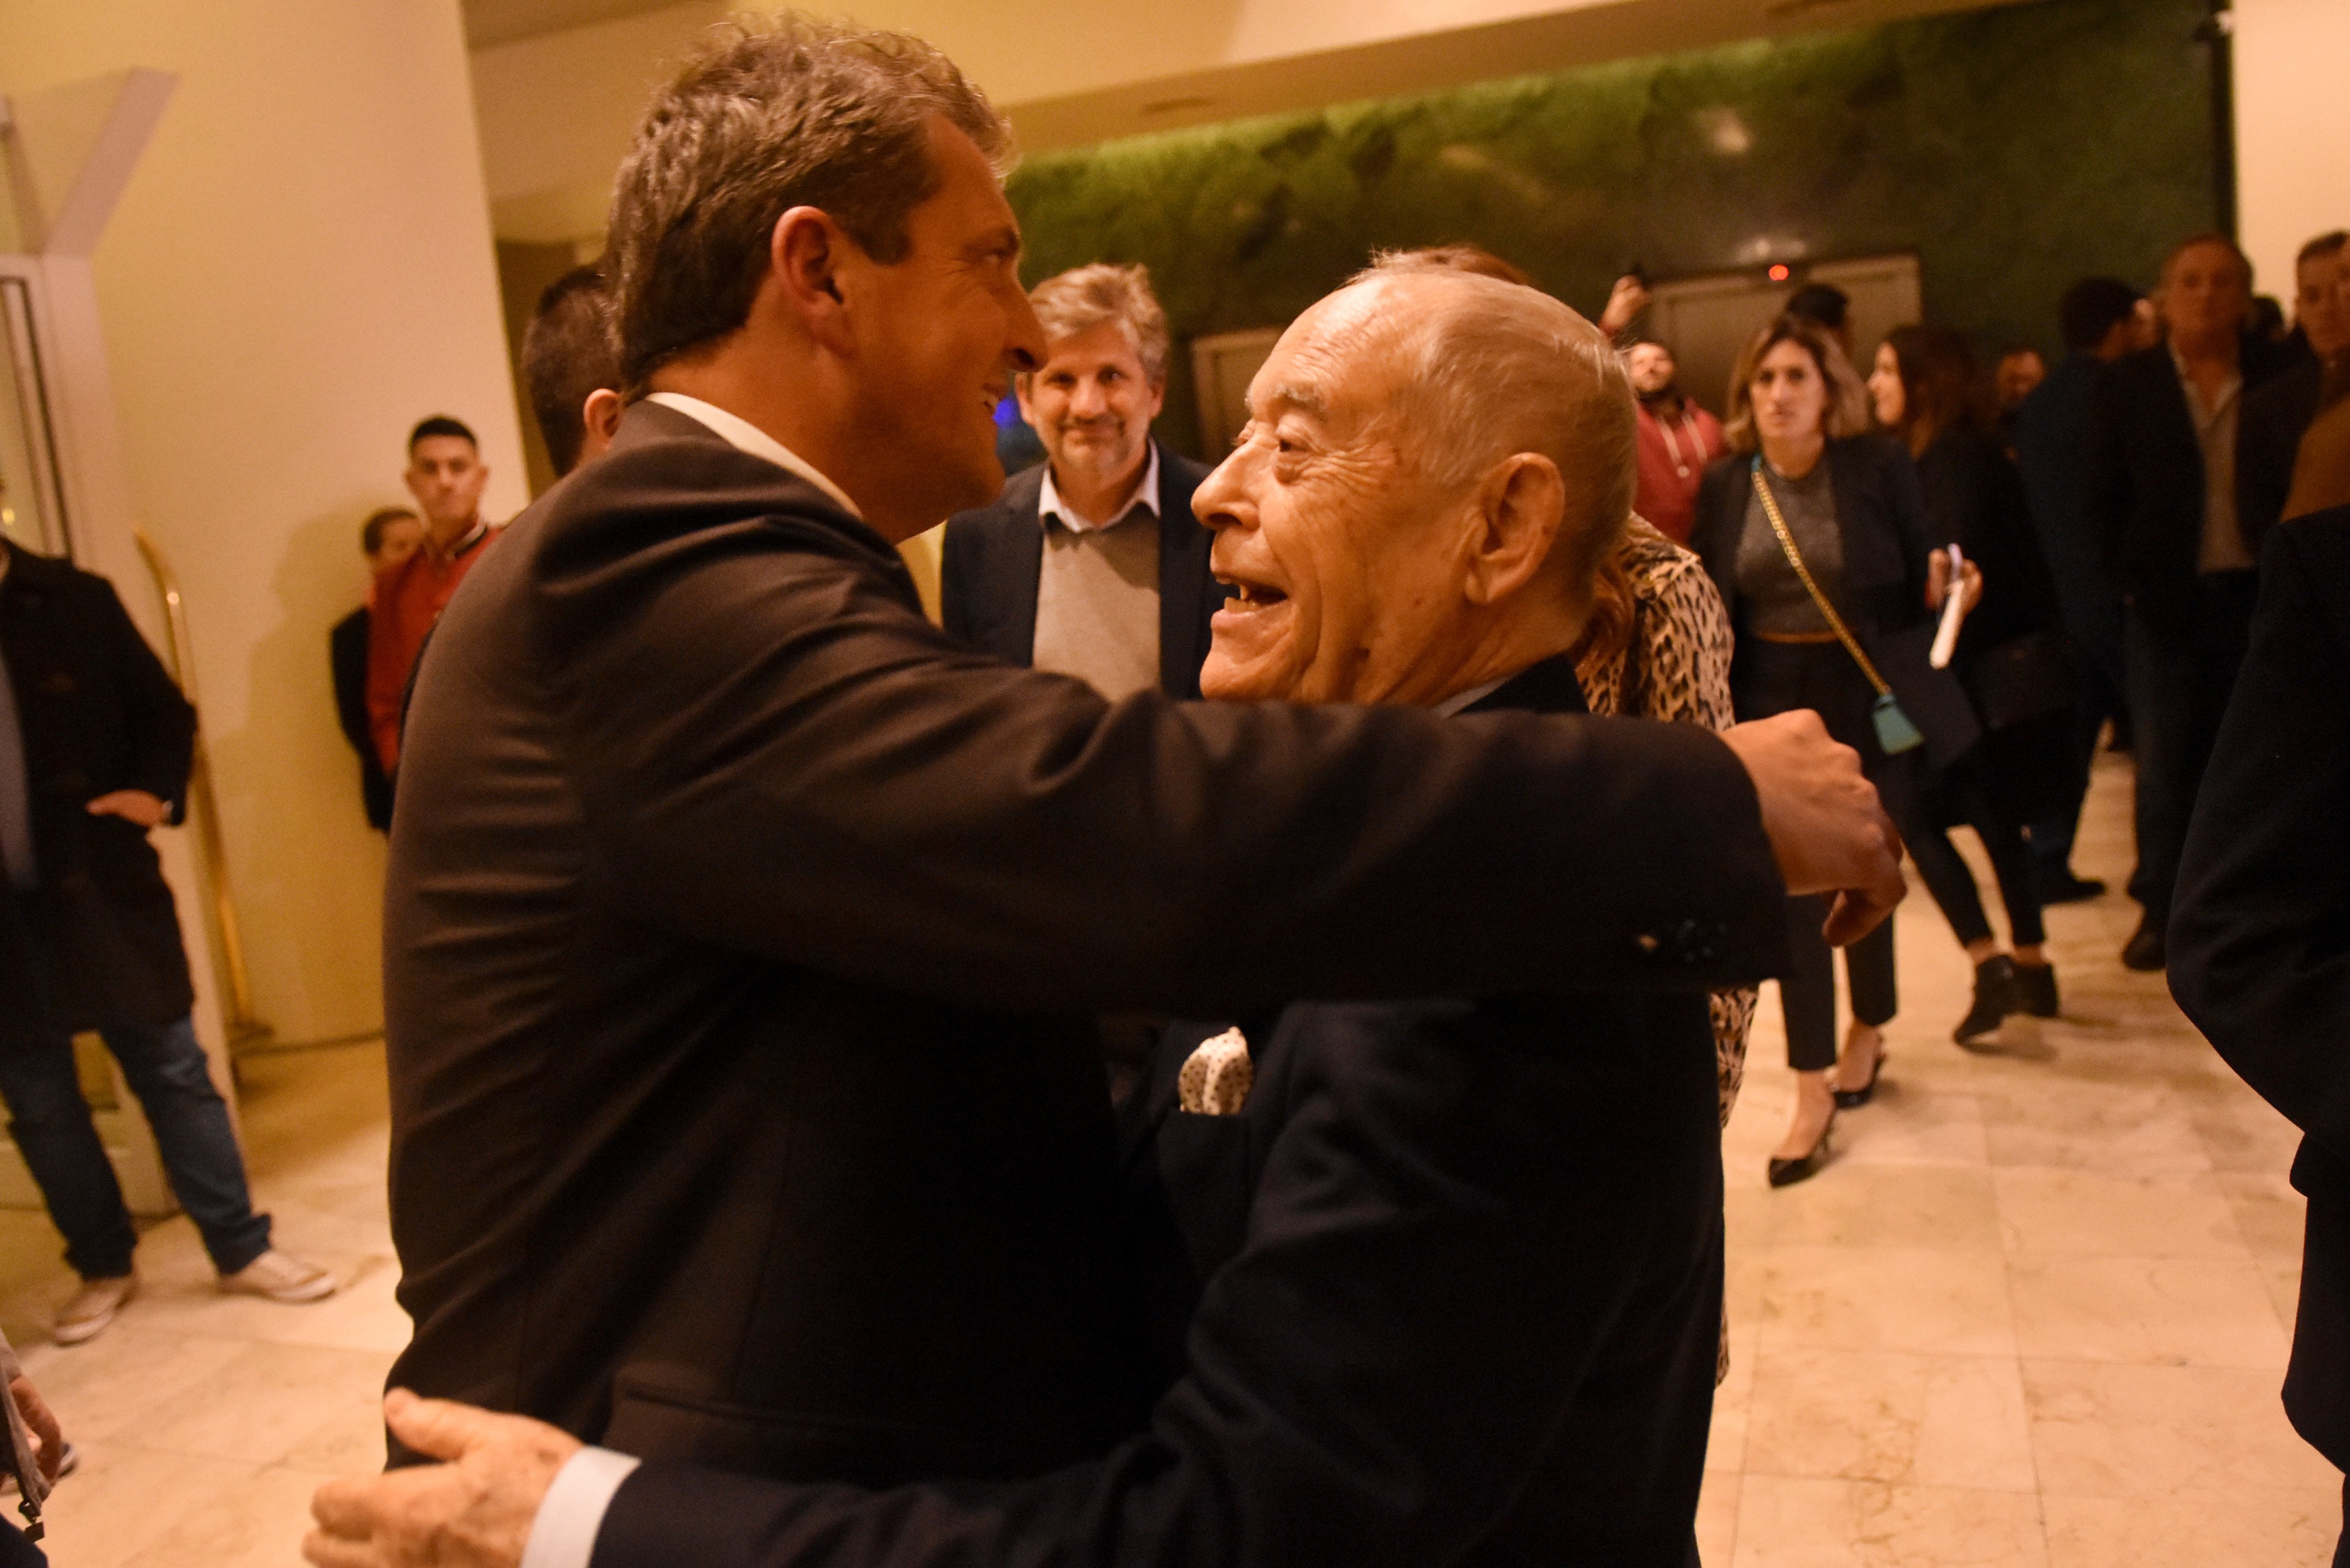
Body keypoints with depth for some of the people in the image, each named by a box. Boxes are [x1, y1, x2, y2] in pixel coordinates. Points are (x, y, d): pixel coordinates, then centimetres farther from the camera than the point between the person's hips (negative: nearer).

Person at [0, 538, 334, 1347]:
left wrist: (156, 790, -15)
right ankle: (103, 1266, 27)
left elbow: (163, 711, 5)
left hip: (97, 885, -1)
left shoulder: (75, 601, -1)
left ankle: (242, 1249, 16)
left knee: (171, 1068, 6)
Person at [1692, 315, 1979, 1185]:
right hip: (1772, 705, 1)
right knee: (1794, 890, 1)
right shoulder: (1725, 484, -2)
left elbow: (1916, 587, -1)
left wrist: (1939, 586, -20)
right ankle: (1814, 1088, 11)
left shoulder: (1879, 468, -8)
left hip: (1867, 701, -1)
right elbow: (1708, 604, 2)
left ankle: (1866, 1035, 38)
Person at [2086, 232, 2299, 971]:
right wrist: (2133, 576, -5)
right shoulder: (2127, 383, 1)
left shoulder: (2278, 374, 1)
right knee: (2165, 763, 4)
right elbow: (2103, 498, 3)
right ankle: (2161, 907, 15)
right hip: (2168, 599, 0)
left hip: (2257, 596, 0)